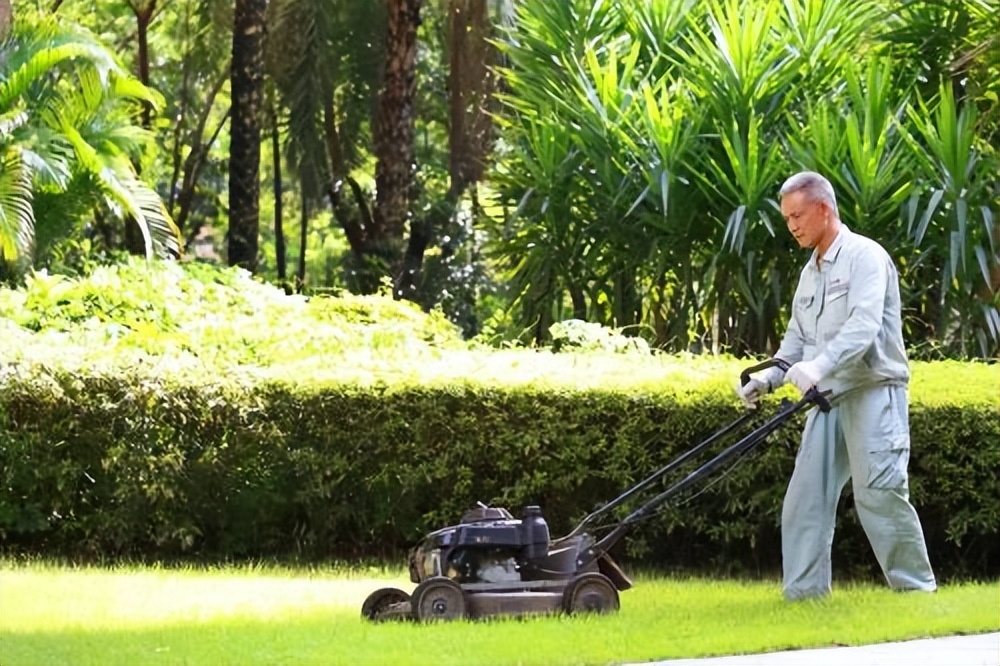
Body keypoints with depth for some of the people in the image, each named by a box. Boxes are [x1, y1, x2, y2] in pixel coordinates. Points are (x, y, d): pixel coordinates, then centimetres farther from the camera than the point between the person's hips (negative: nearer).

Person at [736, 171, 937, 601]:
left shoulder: (864, 257, -8)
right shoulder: (810, 274, 18)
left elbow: (864, 325, -22)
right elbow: (797, 338, 21)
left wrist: (819, 366, -35)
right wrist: (770, 378, 3)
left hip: (872, 393, -8)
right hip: (829, 400, 8)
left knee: (880, 493, -11)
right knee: (805, 497, 2)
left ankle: (916, 588, -2)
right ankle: (803, 591, 4)